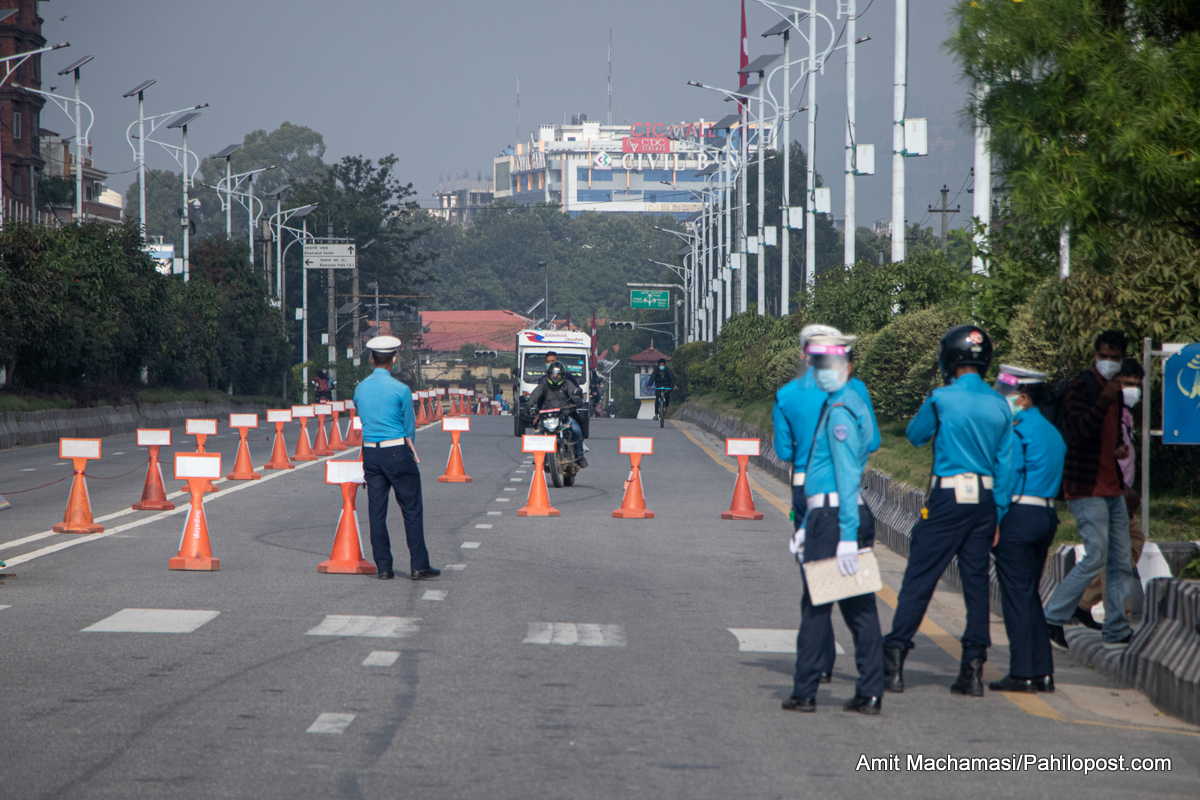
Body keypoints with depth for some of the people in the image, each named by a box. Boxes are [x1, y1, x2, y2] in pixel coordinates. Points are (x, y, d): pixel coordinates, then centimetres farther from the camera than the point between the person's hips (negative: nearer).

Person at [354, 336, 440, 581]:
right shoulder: (400, 389, -10)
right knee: (412, 510, 1)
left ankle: (383, 568, 6)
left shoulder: (360, 389, 6)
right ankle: (419, 566, 0)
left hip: (370, 452, 5)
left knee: (377, 512, 6)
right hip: (398, 452, -5)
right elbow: (410, 428, -4)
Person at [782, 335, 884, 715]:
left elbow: (847, 476, -19)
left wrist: (847, 536, -23)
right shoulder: (854, 404, 19)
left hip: (831, 516, -9)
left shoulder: (839, 411, -12)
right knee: (859, 608, 7)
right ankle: (870, 693, 6)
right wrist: (807, 526, 25)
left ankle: (805, 692, 2)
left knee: (815, 607, -2)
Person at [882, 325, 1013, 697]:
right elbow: (1005, 464, 7)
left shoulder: (942, 399, -10)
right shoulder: (999, 405, 5)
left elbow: (915, 435, 8)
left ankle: (894, 662, -2)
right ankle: (973, 669, 7)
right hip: (985, 499, 4)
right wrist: (998, 514, 12)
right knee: (976, 582, 8)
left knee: (918, 579, -1)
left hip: (948, 498, -4)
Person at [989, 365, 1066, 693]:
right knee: (1030, 595, 14)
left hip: (1018, 516, -8)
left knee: (1017, 595, -4)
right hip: (1046, 515, 9)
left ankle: (1022, 674, -4)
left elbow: (1007, 478, -15)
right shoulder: (1051, 432, 16)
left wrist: (995, 522, -13)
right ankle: (1042, 672, 12)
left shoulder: (1017, 431, -12)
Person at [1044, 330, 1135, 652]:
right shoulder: (1079, 388, -10)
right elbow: (1080, 430, -24)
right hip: (1087, 489, -8)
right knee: (1096, 558, -14)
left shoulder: (1116, 392, 17)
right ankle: (1052, 619, -5)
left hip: (1111, 489, 8)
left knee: (1121, 563, 5)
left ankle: (1116, 631, 8)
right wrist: (1103, 403, -37)